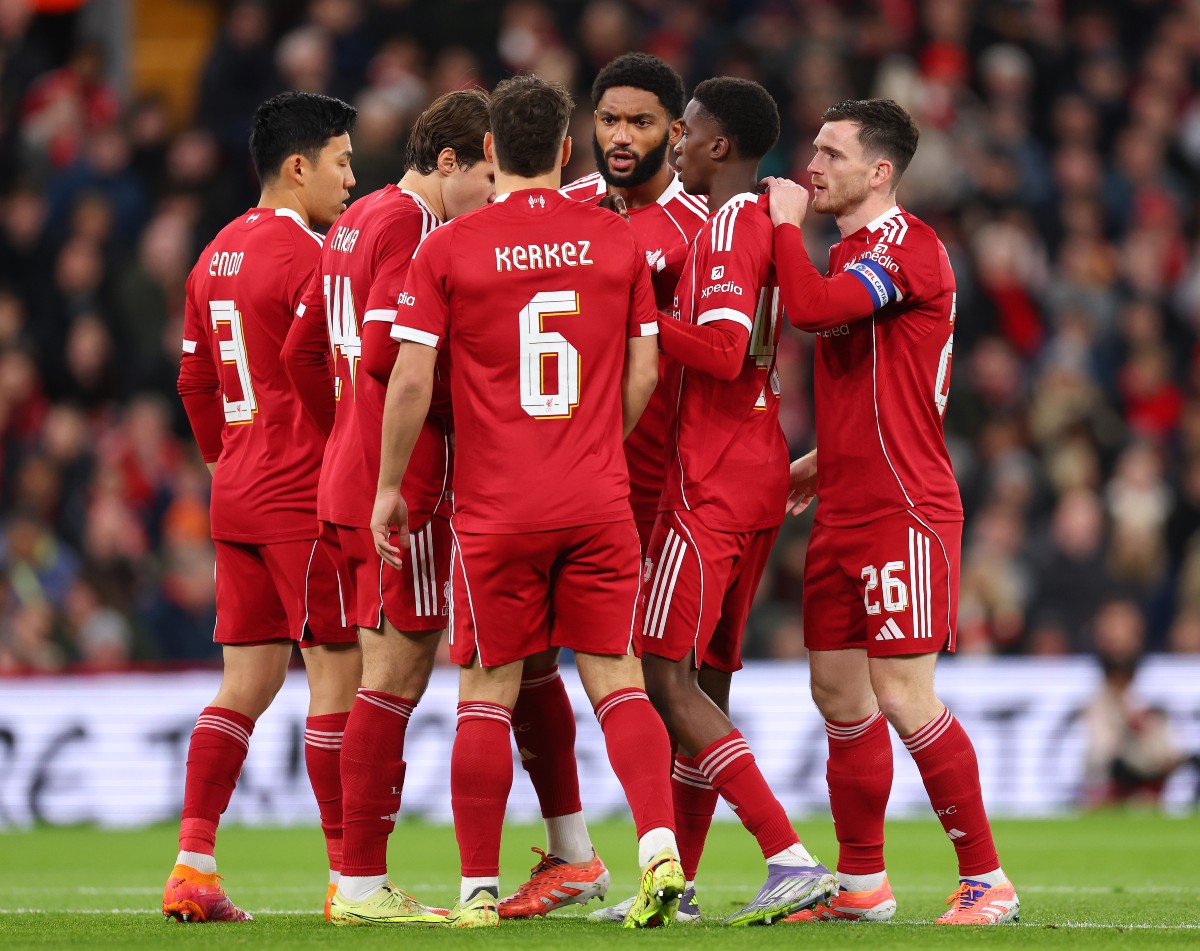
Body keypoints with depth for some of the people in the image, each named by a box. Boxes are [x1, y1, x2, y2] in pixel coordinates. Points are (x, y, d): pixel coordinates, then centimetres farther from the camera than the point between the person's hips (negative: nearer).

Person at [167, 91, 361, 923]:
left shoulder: (217, 256, 14)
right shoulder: (307, 257, -13)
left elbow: (196, 381, 19)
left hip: (237, 492, 9)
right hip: (307, 495, -9)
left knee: (249, 680, 9)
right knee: (339, 673, -3)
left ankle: (193, 868, 3)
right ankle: (350, 877, -1)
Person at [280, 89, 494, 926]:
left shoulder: (356, 221, 17)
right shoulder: (410, 226, -12)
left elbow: (302, 351, 20)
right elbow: (386, 354, -23)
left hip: (348, 476, 10)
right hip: (402, 485, -10)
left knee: (393, 676, 13)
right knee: (394, 675, -7)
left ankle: (360, 879, 14)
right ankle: (362, 883, -6)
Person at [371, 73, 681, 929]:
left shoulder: (448, 249, -5)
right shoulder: (617, 241, 3)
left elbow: (412, 380, -7)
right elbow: (643, 373, 8)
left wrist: (390, 486, 5)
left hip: (496, 507, -2)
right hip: (600, 504, 2)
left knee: (487, 693, 6)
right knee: (616, 678, 5)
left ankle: (479, 888, 7)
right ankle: (660, 846, -14)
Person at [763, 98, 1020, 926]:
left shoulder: (906, 246, -13)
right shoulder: (851, 254, 18)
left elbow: (811, 308, -29)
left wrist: (786, 223, -14)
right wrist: (824, 461, 18)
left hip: (903, 511, -10)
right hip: (847, 511, 10)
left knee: (903, 696, -11)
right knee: (838, 688, 9)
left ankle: (987, 881, -3)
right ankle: (862, 885, 17)